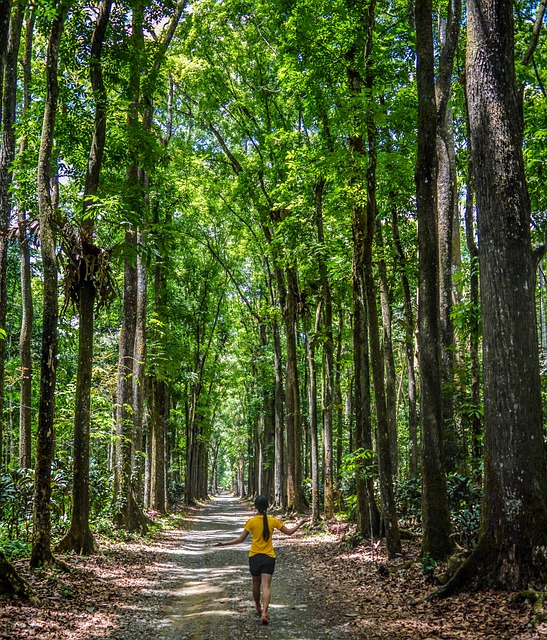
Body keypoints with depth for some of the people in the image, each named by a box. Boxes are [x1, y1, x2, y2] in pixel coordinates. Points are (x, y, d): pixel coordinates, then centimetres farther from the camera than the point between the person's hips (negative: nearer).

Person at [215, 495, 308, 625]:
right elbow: (289, 532, 4)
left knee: (256, 583, 20)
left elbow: (240, 539, -5)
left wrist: (224, 544, 4)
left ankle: (258, 608, 37)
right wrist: (301, 523, 15)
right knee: (266, 586, -3)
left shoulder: (251, 522, -7)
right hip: (269, 557, 0)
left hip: (254, 557, 0)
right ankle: (264, 613, -18)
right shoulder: (273, 521, -4)